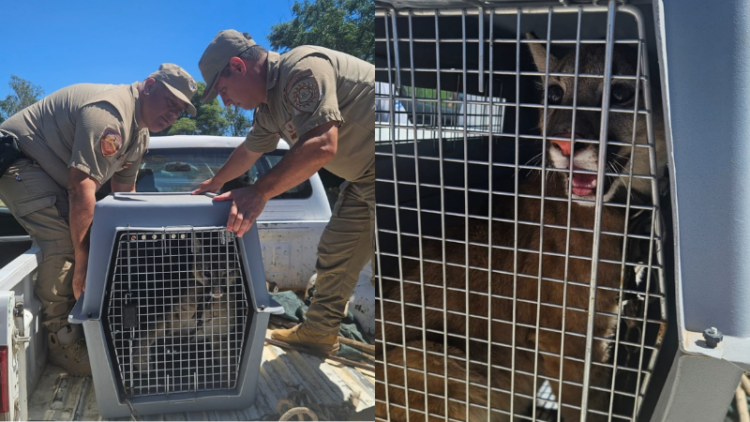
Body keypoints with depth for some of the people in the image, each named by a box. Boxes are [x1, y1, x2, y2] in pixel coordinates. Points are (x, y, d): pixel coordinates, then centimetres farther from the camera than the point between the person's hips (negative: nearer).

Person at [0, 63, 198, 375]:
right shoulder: (110, 112, -30)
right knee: (64, 238, -24)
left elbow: (123, 191, 8)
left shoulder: (140, 134, 4)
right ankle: (63, 343, -17)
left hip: (52, 175, 10)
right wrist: (82, 260, -31)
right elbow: (80, 188, -34)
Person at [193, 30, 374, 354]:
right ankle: (318, 331, 30)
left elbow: (321, 146, -33)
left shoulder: (303, 68, -22)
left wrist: (259, 193, -31)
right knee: (333, 254, 16)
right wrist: (215, 182, 42)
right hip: (362, 177, 10)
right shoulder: (268, 107, 9)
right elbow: (249, 152, 28)